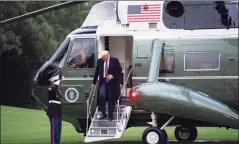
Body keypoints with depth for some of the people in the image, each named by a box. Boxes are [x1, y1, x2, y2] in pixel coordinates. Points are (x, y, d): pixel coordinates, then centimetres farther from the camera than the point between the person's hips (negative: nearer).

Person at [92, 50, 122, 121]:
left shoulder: (115, 60, -5)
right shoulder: (99, 61, 2)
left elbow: (120, 70, 0)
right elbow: (96, 72, 9)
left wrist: (113, 76, -14)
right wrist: (94, 82, 11)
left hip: (112, 82, -2)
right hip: (103, 82, 2)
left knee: (111, 99, 0)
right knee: (102, 96, -16)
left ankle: (110, 115, 13)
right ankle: (103, 113, -4)